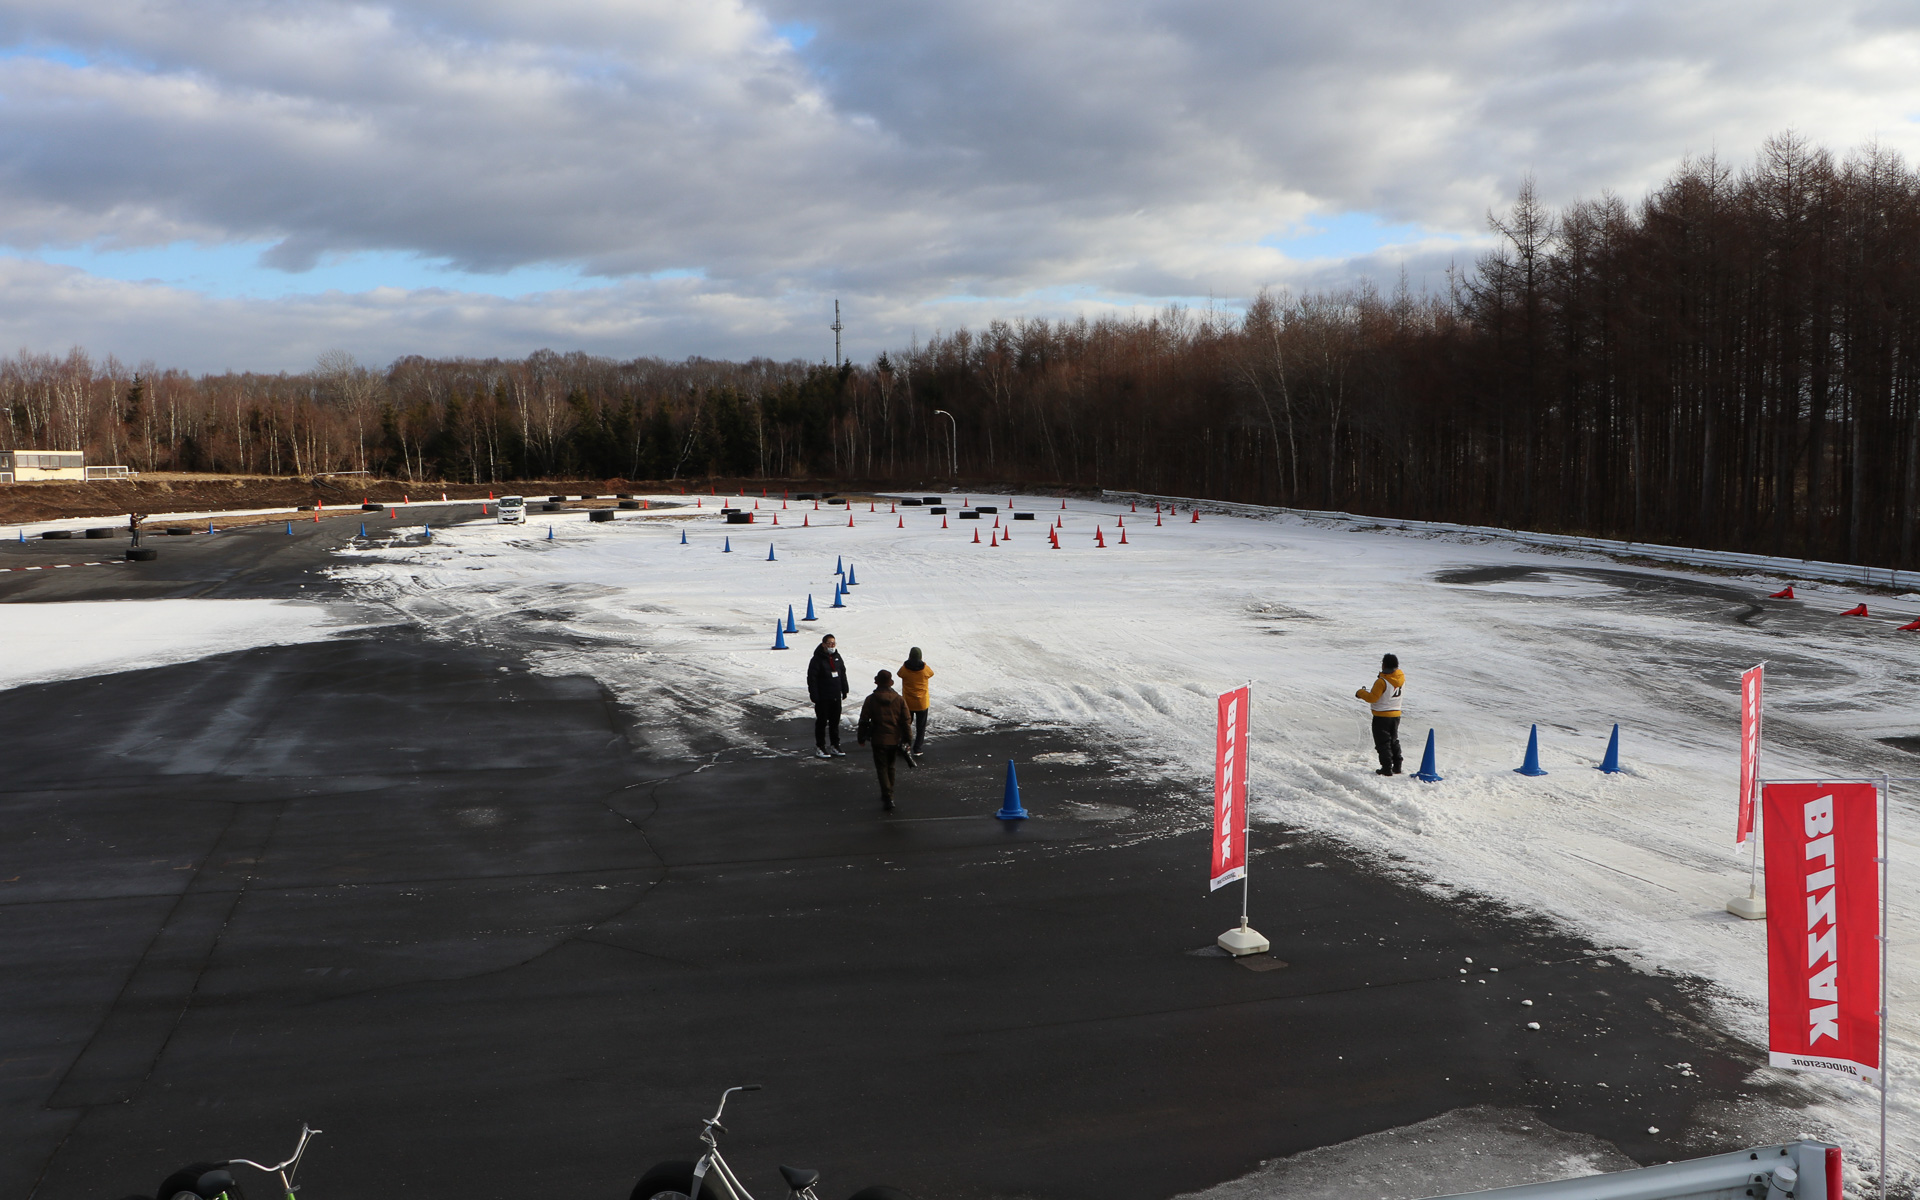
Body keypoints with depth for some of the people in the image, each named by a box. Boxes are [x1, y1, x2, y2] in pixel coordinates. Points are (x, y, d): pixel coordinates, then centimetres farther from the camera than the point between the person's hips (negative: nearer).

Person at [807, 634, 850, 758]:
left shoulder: (837, 657, 8)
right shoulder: (817, 659, -13)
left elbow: (843, 673, 18)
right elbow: (811, 678, -14)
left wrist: (845, 690, 17)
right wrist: (814, 695, -17)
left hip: (836, 696, 6)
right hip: (822, 697, -6)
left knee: (835, 721, 12)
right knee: (822, 722, 1)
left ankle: (834, 746, 22)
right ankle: (819, 747, 9)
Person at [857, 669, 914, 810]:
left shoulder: (871, 700, -7)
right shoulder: (899, 700, -1)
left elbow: (863, 721, -3)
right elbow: (906, 722, 1)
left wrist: (861, 738, 9)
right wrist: (906, 740, 7)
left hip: (879, 740, -3)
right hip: (895, 740, 3)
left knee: (882, 768, 1)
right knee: (890, 767, 21)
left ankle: (887, 797, -13)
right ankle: (889, 793, 33)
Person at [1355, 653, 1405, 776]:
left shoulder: (1382, 682, -23)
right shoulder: (1401, 678, -3)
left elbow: (1372, 698, -22)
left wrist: (1361, 692, -4)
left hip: (1382, 716, -7)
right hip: (1396, 714, 7)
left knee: (1383, 743, 1)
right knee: (1394, 741, 20)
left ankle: (1387, 768, -1)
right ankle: (1397, 766, 23)